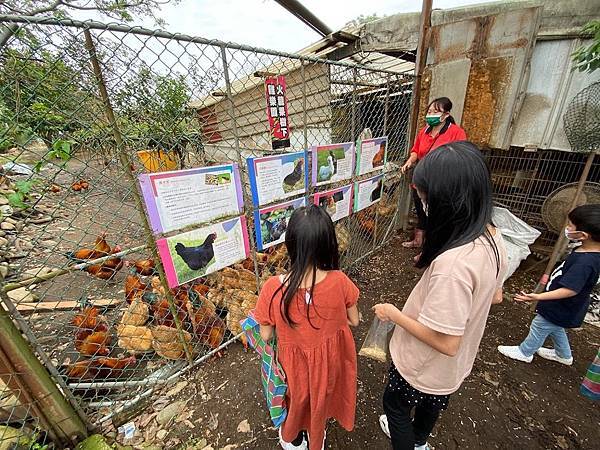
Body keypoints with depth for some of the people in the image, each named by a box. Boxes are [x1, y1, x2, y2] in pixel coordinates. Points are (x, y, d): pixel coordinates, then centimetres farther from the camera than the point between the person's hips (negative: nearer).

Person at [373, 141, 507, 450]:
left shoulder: (452, 264, -41)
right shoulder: (492, 237, -13)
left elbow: (446, 343, -32)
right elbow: (495, 296, 2)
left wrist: (394, 314, -20)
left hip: (427, 366, -8)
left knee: (395, 405, 25)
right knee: (433, 403, 36)